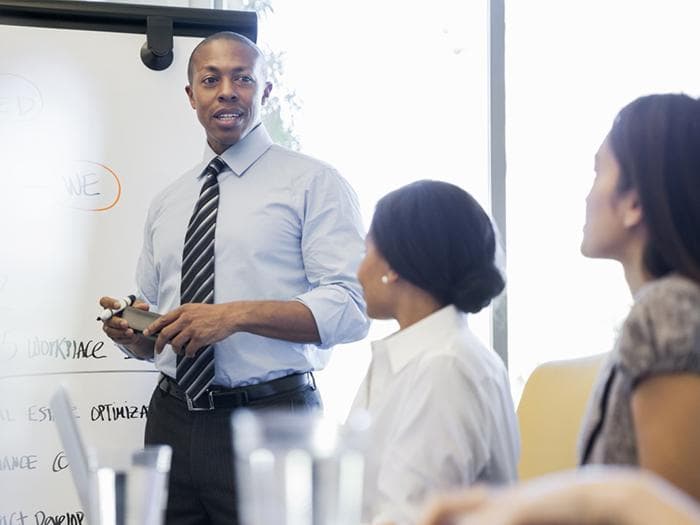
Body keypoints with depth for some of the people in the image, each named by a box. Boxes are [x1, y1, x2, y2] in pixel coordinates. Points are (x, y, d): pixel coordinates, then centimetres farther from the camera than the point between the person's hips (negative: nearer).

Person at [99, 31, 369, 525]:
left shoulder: (314, 182, -2)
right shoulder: (166, 203, 16)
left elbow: (352, 307, -12)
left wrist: (239, 315, -22)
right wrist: (131, 332, -2)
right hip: (172, 422, 5)